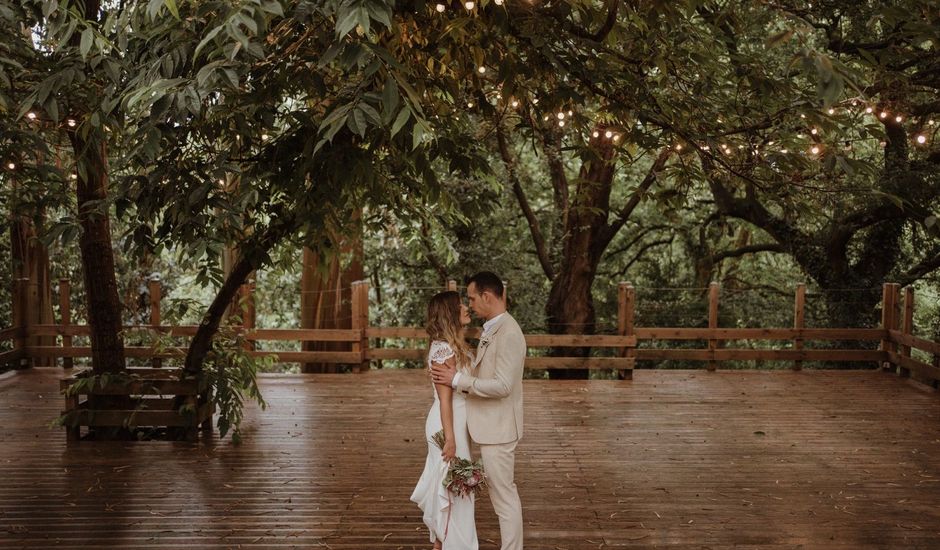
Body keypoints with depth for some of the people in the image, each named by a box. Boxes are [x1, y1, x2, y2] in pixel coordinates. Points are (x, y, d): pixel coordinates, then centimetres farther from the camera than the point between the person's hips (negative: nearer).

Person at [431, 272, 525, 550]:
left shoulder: (508, 333, -21)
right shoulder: (492, 329, 10)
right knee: (501, 491, 17)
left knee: (504, 495, 0)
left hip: (498, 427, -10)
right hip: (491, 425, 10)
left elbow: (502, 385, -26)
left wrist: (458, 380, -22)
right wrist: (458, 374, 5)